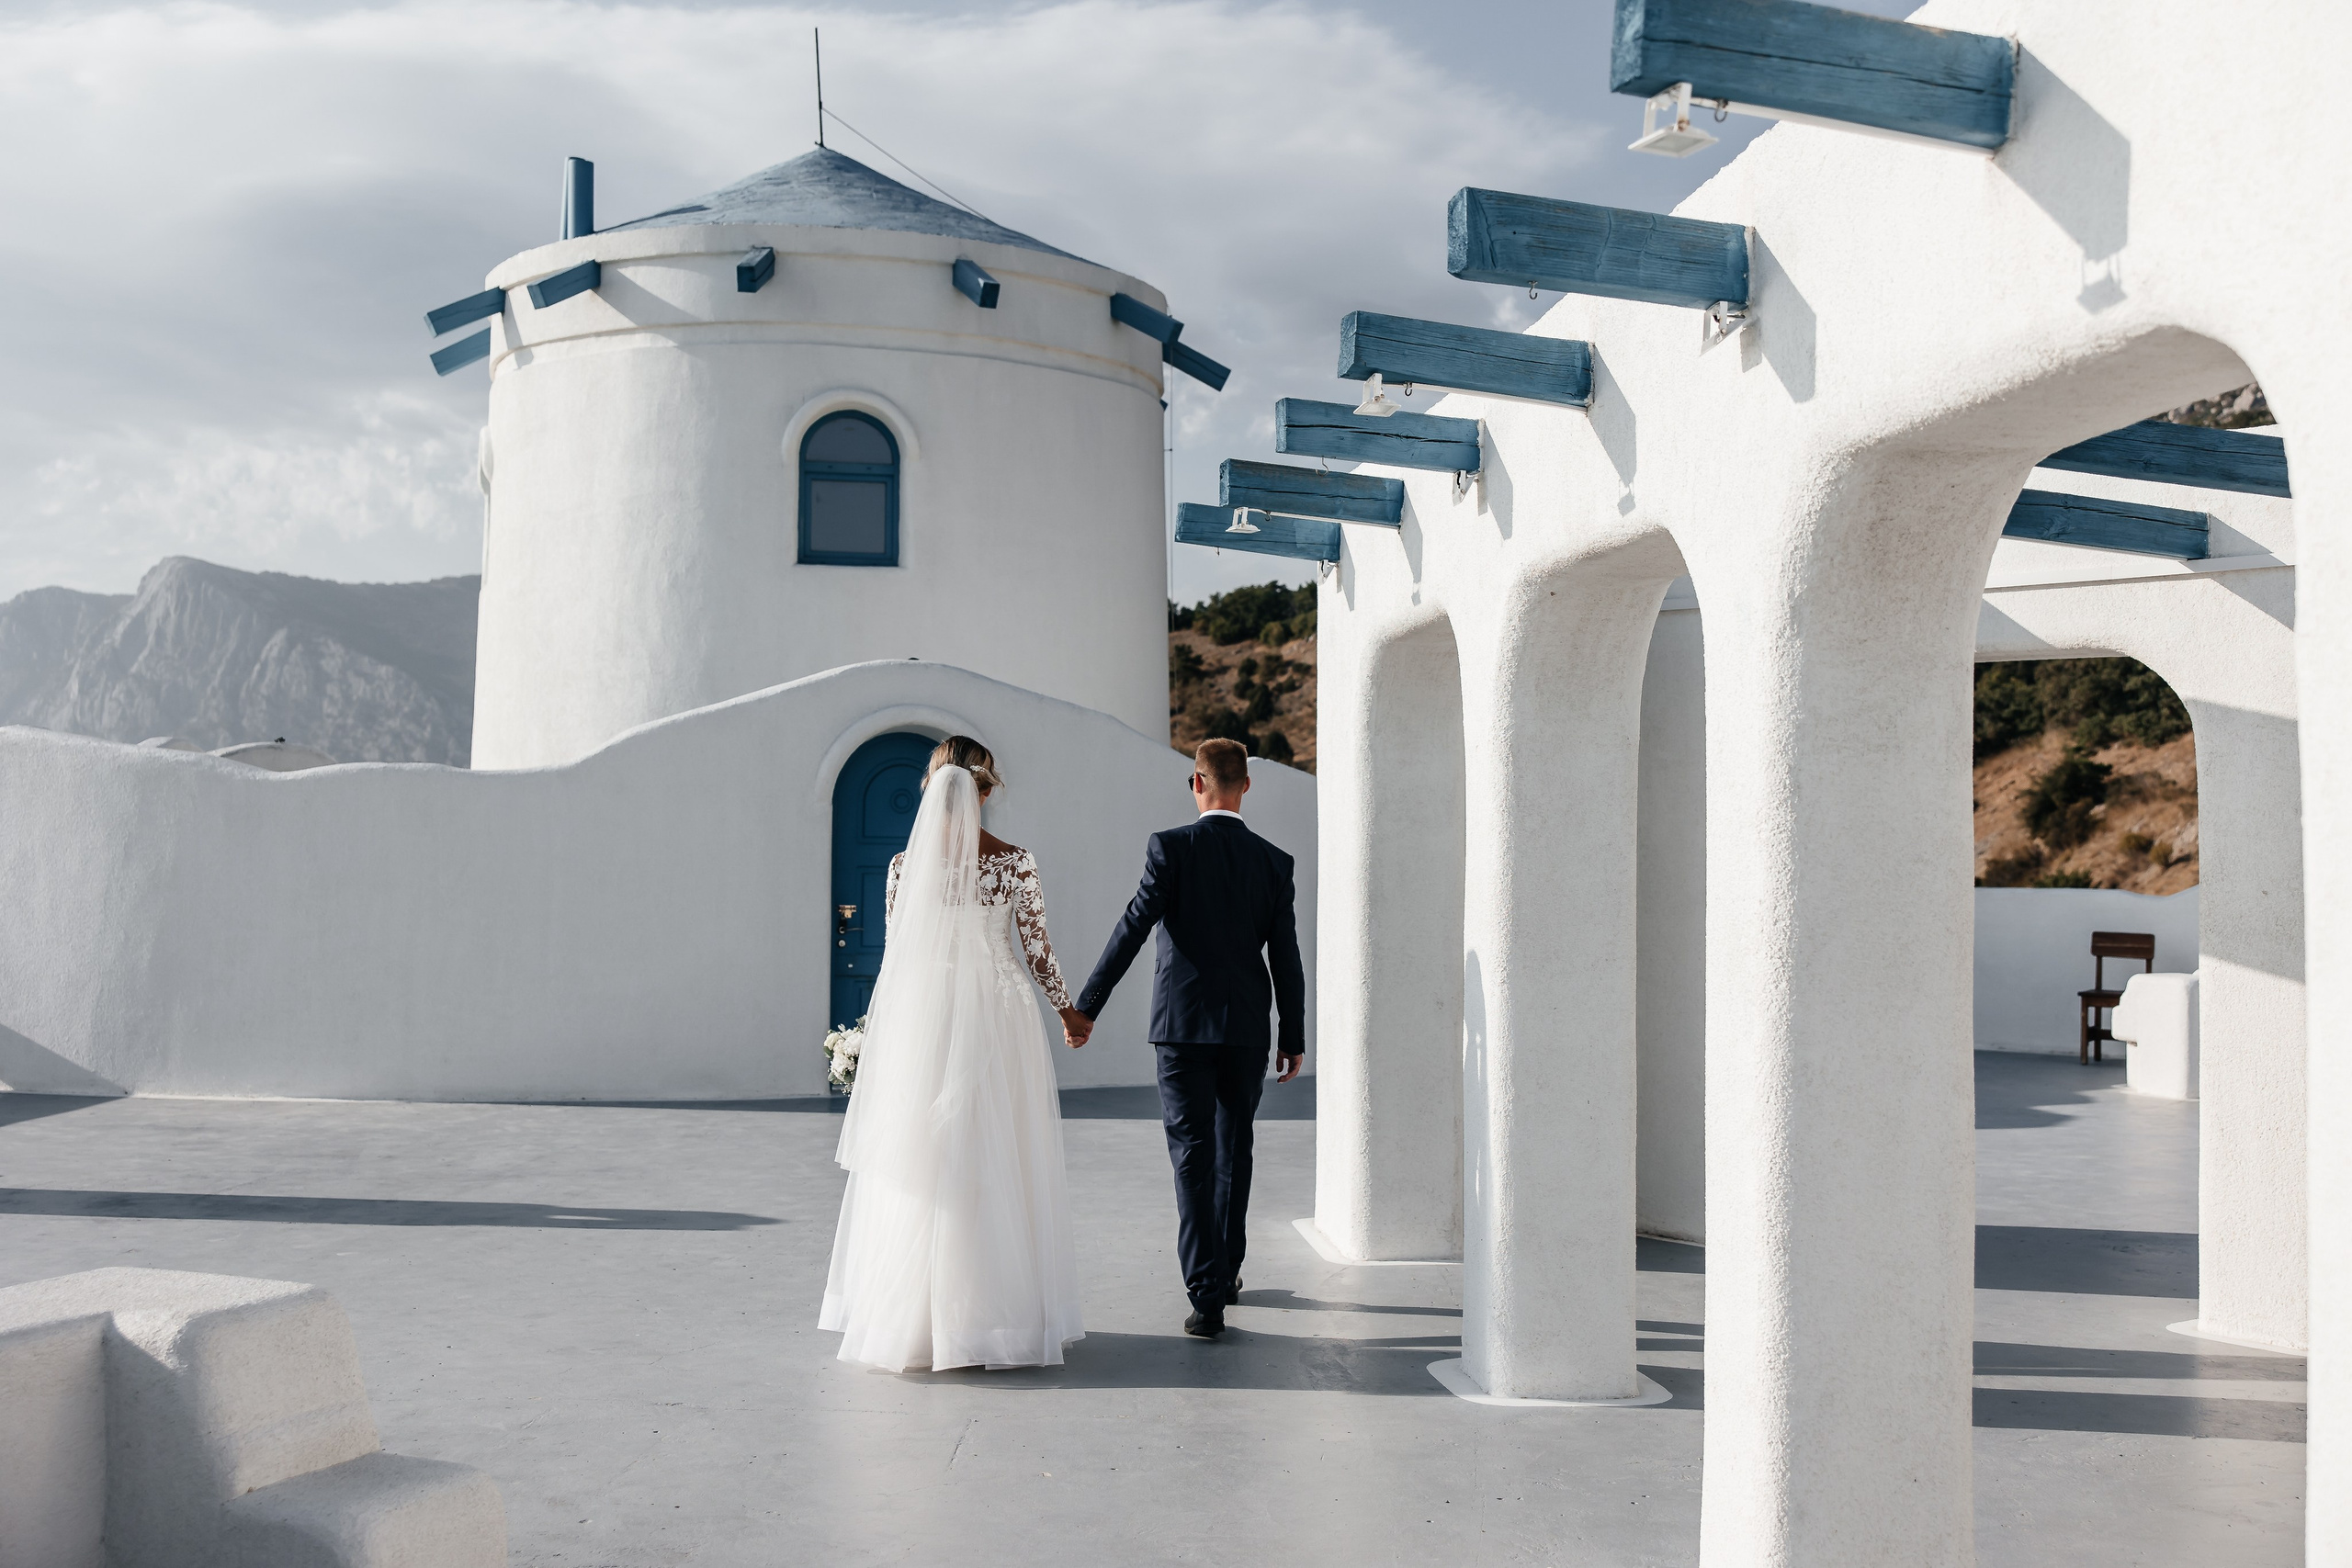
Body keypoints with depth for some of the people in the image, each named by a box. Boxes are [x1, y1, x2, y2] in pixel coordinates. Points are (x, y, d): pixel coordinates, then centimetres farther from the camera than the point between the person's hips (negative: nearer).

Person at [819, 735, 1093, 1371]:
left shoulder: (906, 865, -2)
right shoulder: (1015, 861, -4)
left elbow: (895, 958, 2)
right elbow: (1036, 949, 1)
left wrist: (882, 1033, 14)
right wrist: (1068, 1007, 17)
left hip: (923, 1024, 1)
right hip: (999, 1021, 0)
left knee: (923, 1177, 6)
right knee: (997, 1170, 7)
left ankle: (916, 1317, 11)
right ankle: (997, 1311, 12)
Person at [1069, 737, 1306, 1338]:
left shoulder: (1170, 847, -7)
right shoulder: (1273, 861, 2)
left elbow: (1132, 931, -12)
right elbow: (1286, 956, 3)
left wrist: (1085, 1007, -7)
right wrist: (1294, 1036, 12)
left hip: (1183, 1025, -3)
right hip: (1248, 1031, 3)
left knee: (1193, 1158, -2)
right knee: (1234, 1151, 18)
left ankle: (1206, 1296, -8)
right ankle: (1227, 1272, 33)